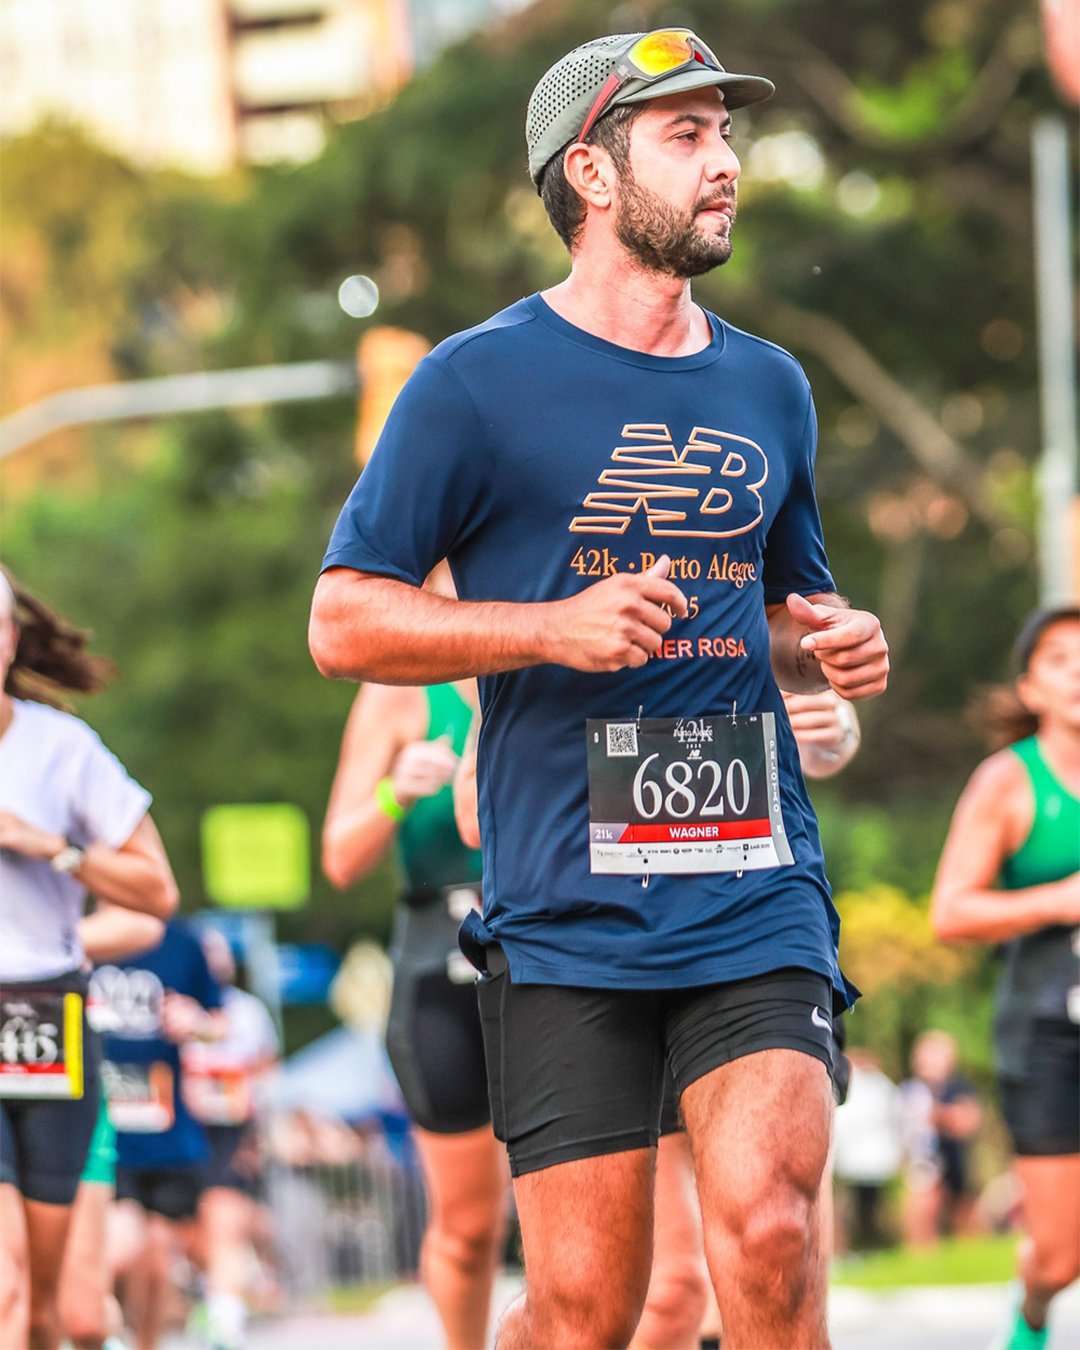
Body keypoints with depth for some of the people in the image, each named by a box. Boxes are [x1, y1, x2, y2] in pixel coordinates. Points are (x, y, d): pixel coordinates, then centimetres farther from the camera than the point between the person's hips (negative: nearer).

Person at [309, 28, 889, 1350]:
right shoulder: (478, 383, 0)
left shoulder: (766, 387, 16)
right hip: (566, 909, -3)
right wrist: (554, 626, -14)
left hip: (756, 888, 3)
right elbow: (343, 622, 0)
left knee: (765, 1223, -17)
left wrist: (830, 647, 6)